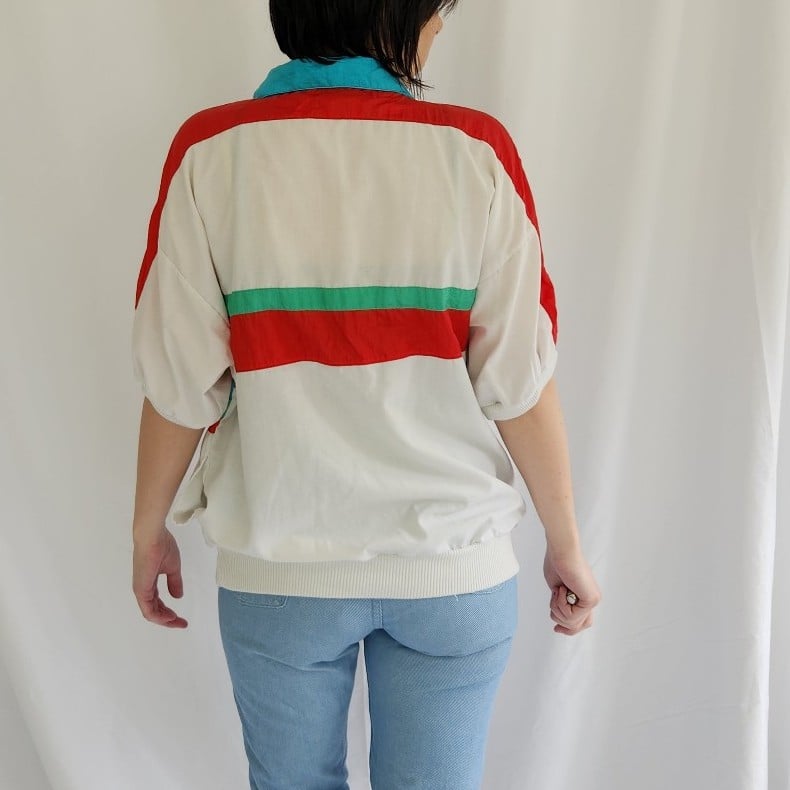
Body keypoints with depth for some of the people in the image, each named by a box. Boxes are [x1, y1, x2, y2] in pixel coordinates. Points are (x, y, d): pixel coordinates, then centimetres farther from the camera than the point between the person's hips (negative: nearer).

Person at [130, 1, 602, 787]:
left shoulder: (211, 153, -10)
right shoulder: (476, 152, -11)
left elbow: (180, 381, -8)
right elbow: (517, 378, -10)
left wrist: (148, 529, 8)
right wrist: (565, 541, 4)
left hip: (277, 566, 1)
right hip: (452, 567, 0)